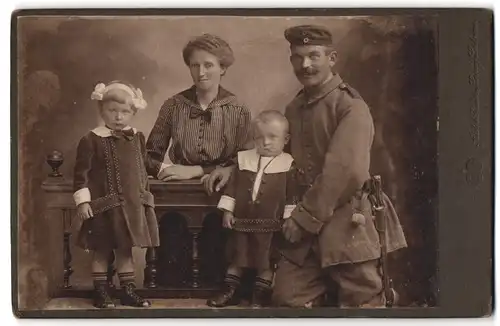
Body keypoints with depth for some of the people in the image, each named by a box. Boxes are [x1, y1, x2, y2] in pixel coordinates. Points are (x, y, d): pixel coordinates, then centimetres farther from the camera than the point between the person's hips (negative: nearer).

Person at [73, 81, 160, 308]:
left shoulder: (137, 138, 7)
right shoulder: (92, 140, -10)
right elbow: (81, 173, -10)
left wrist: (144, 195, 17)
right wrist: (82, 200, -14)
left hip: (132, 205, 5)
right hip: (103, 206, -5)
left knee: (126, 250, 13)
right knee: (101, 251, 5)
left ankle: (128, 291, 21)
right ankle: (101, 293, 15)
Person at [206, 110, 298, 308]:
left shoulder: (287, 164, -5)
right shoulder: (244, 159, 4)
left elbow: (291, 195, -5)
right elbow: (232, 186, 7)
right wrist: (228, 210, 3)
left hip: (269, 224, -3)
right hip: (242, 220, 4)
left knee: (266, 262, 3)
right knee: (236, 258, 12)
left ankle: (261, 294, 12)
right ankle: (230, 290, 22)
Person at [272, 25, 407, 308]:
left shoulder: (350, 107, -11)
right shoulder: (294, 108, 14)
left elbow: (347, 171, -20)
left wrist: (304, 218, -16)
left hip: (347, 225, -7)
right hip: (307, 225, 7)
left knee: (361, 303, 2)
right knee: (288, 297, 8)